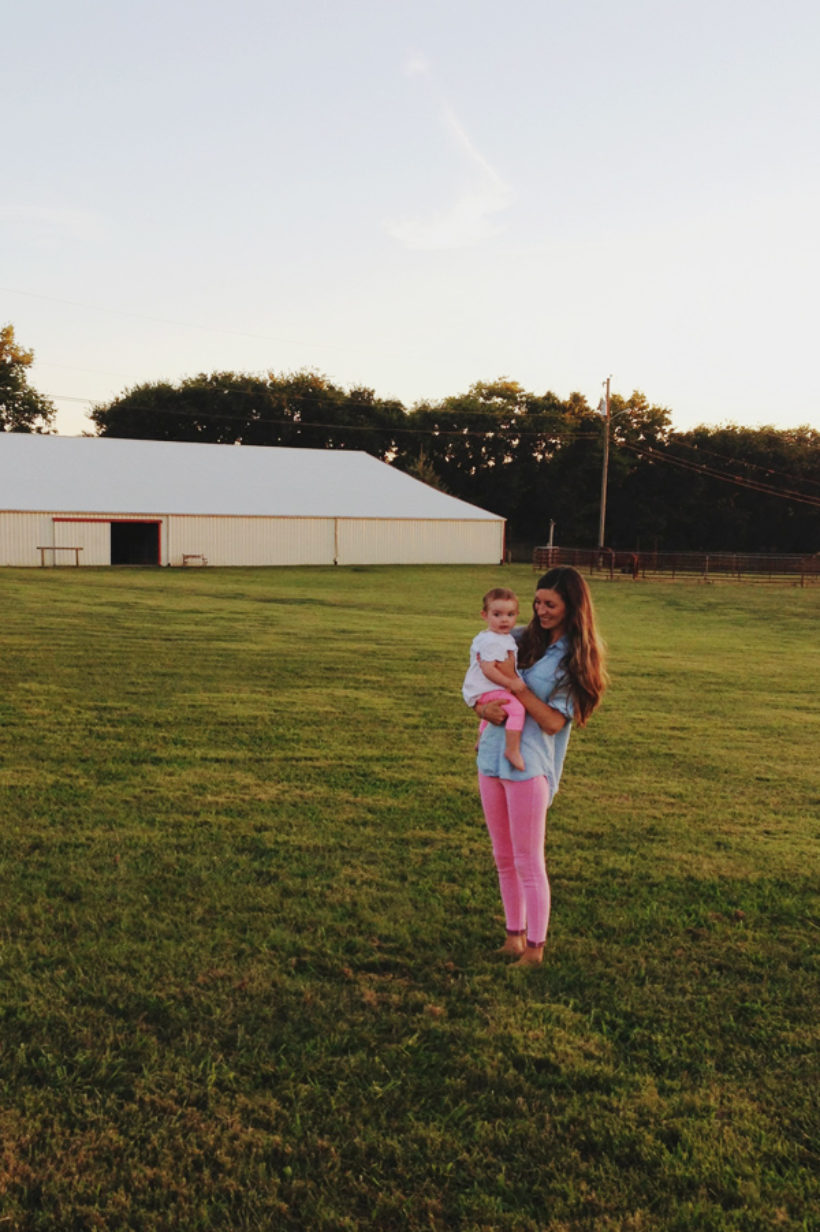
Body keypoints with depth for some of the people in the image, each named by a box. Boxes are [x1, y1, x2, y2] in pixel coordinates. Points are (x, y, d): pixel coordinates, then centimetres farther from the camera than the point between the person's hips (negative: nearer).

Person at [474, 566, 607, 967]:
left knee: (528, 862, 1)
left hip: (530, 766, -6)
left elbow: (553, 722, -13)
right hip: (491, 757, 6)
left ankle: (534, 948, 13)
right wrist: (485, 708, -7)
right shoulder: (521, 639, 8)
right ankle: (514, 936, 28)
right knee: (504, 859, 14)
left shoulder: (576, 658, -5)